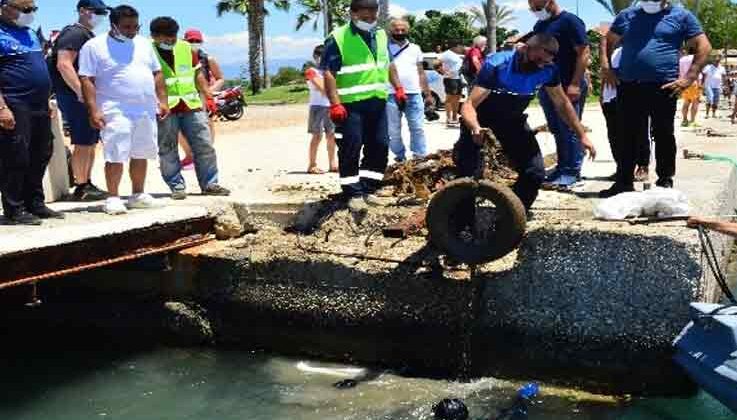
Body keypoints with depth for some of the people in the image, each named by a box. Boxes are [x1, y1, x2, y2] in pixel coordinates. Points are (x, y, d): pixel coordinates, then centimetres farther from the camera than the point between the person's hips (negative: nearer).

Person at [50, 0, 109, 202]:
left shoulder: (88, 35, 20)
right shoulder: (74, 33, -11)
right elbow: (64, 65, -22)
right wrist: (81, 92, -26)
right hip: (77, 96, -10)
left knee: (91, 142, 13)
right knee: (83, 143, -7)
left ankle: (87, 183, 21)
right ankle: (81, 188, -1)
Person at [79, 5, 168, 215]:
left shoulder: (143, 44, 15)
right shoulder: (94, 46, -3)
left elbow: (157, 74, 19)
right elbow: (87, 80, -8)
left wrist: (162, 101, 10)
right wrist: (93, 110, -15)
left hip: (146, 111, 6)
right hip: (116, 112, -6)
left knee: (141, 155, 10)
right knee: (116, 156, -9)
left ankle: (138, 195, 21)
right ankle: (113, 198, -1)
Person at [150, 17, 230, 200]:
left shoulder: (186, 48, 10)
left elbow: (198, 74, 18)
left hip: (191, 106, 4)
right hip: (164, 110, -4)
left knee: (205, 146, 4)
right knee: (168, 151, 1)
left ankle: (209, 184, 14)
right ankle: (177, 186, 12)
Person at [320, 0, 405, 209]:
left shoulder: (381, 35, 13)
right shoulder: (338, 38, -9)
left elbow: (388, 64, 26)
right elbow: (329, 73, -13)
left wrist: (398, 88, 17)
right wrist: (335, 104, -21)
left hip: (377, 102, 7)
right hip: (351, 104, -7)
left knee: (379, 146, 7)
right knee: (351, 148, -8)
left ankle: (367, 188, 18)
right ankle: (354, 193, -1)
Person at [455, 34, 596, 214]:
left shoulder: (548, 70, -19)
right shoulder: (496, 66, -33)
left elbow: (562, 103, -1)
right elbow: (469, 105, -39)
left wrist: (582, 135, -5)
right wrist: (475, 128, -60)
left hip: (512, 119, 5)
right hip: (481, 118, -4)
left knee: (535, 173, -5)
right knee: (468, 174, -17)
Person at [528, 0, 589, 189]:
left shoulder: (570, 21, -10)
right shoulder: (539, 25, 14)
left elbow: (583, 52, -15)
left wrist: (575, 84, -21)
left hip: (568, 86, -8)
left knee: (570, 129, -4)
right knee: (556, 130, 13)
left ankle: (572, 171, 1)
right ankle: (562, 167, 21)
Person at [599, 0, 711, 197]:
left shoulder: (682, 16, 5)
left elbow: (704, 46, 3)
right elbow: (608, 41, 22)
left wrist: (689, 78, -7)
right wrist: (605, 66, 5)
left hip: (663, 87, -2)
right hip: (629, 87, 3)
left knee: (663, 136, 5)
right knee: (626, 136, 4)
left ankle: (665, 181, 16)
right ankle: (624, 181, 12)